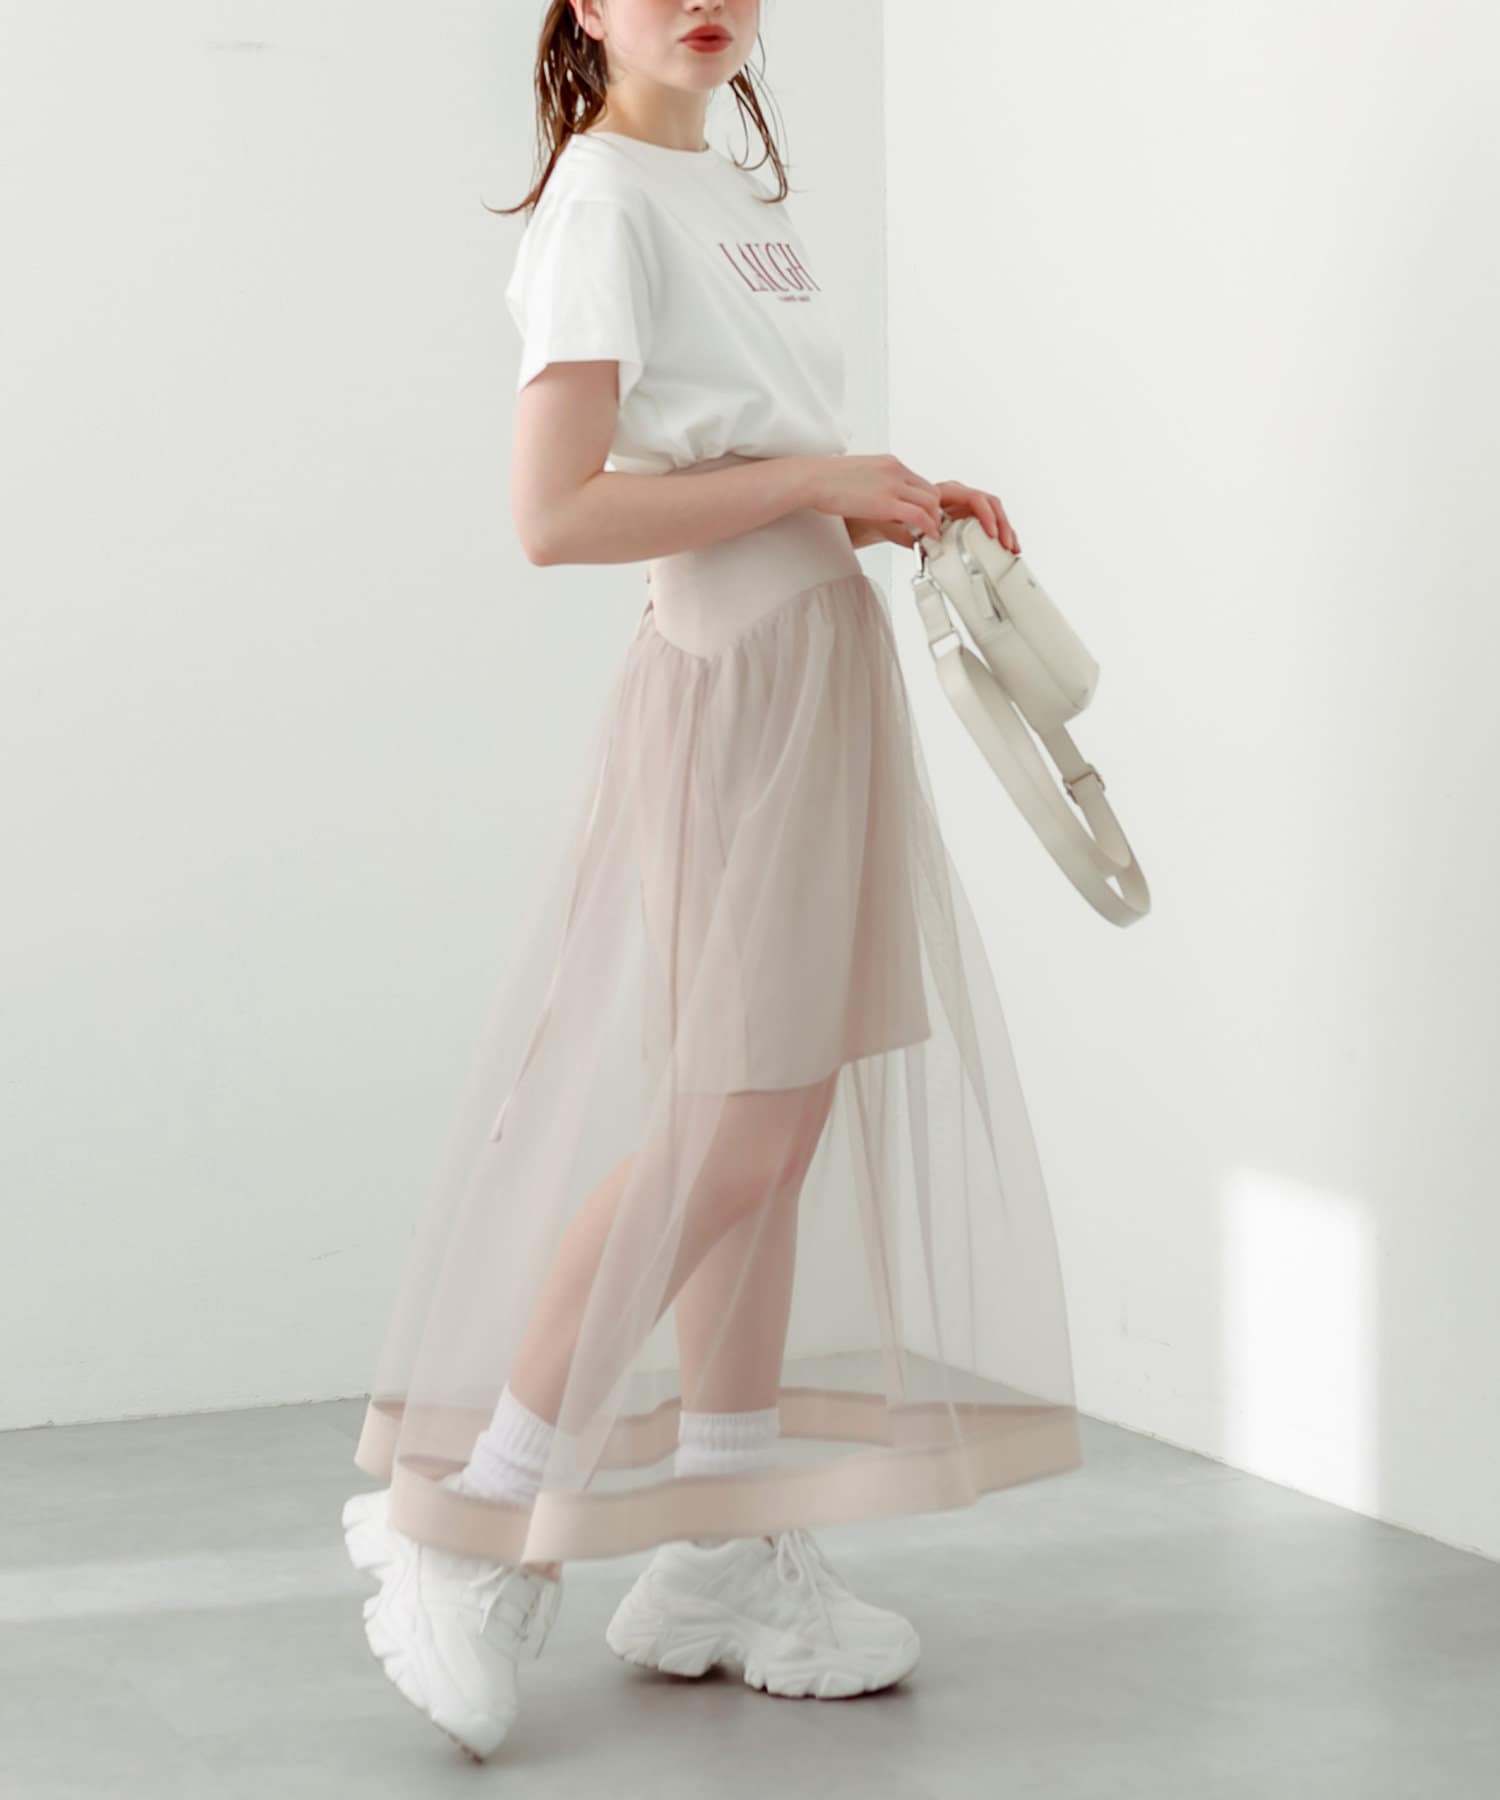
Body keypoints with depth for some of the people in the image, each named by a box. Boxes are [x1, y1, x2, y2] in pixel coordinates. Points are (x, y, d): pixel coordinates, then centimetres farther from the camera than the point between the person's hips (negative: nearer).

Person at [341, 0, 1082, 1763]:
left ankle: (727, 1557, 16)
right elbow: (554, 514, -21)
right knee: (730, 1123, -10)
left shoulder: (737, 190, 17)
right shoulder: (602, 203, -12)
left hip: (824, 656, 9)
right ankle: (474, 1524, 0)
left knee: (789, 1113, 8)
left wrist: (895, 501, 9)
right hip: (730, 673, -9)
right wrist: (821, 482, -17)